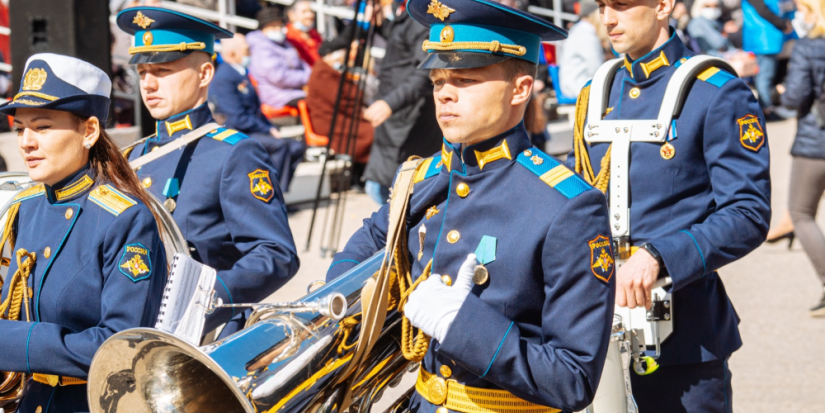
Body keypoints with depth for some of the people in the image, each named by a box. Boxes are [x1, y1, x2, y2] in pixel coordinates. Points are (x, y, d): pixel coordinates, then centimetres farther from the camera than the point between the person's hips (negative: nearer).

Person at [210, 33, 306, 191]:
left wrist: (271, 128, 4)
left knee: (297, 147, -4)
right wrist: (268, 130, -15)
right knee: (279, 145, -28)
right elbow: (238, 119, -20)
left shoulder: (241, 73, 16)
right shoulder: (223, 79, -15)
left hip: (254, 130, 10)